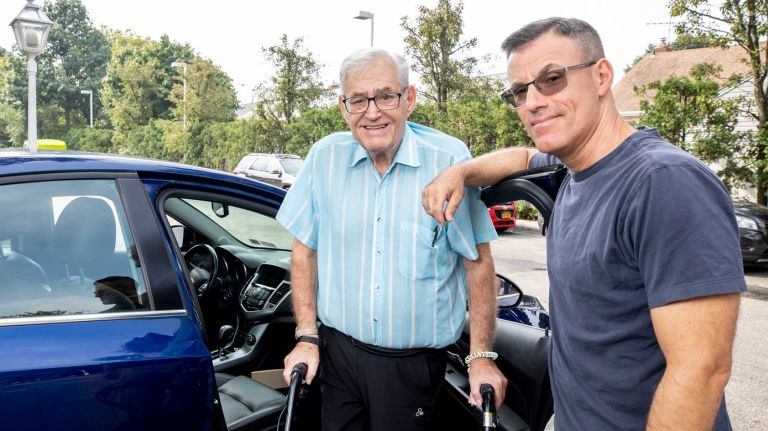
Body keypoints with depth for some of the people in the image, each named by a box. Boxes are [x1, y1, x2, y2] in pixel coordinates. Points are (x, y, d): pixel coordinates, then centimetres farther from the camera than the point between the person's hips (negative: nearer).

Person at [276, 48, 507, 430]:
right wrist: (306, 338, 0)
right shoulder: (325, 157, -5)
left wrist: (481, 358, -7)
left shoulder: (450, 159, -13)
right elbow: (305, 252, 4)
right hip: (339, 351, 2)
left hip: (415, 364, -2)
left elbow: (478, 262, -7)